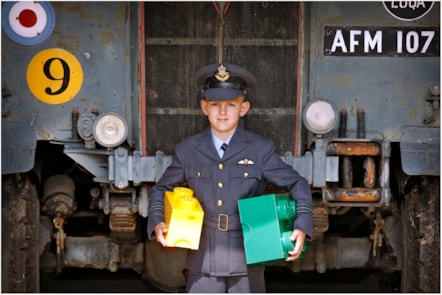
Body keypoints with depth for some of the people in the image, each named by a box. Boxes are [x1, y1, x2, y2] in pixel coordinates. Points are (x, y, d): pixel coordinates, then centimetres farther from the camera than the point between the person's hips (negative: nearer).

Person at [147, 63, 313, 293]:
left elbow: (297, 184, 3)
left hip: (247, 259, -1)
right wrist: (157, 222, -5)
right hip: (204, 259, 1)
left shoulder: (261, 150, -2)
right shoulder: (188, 150, 2)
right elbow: (161, 189, 14)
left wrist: (301, 226, -12)